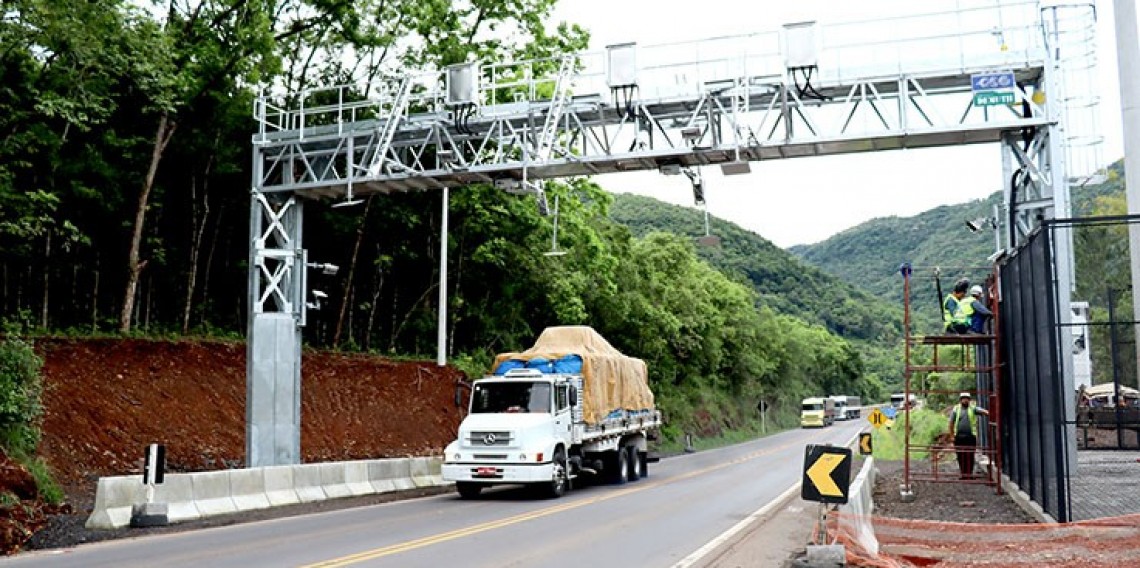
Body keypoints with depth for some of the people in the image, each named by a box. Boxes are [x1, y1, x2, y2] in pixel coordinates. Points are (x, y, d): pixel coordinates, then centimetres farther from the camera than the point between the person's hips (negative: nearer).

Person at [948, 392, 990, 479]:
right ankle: (962, 474, 12)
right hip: (959, 437, 1)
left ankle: (969, 474, 2)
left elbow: (981, 411, -11)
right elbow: (951, 423, 9)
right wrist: (952, 435, 2)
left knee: (970, 457, -3)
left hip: (971, 436, -1)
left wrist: (987, 413, -34)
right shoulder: (956, 409, 9)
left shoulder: (973, 409, 8)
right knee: (961, 457, 4)